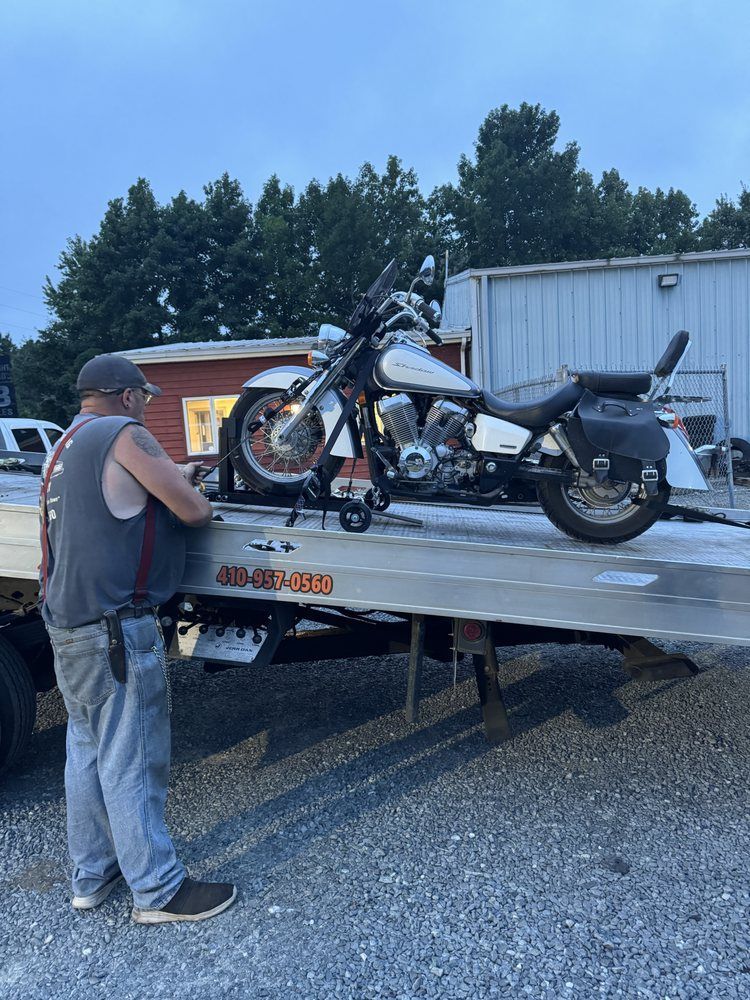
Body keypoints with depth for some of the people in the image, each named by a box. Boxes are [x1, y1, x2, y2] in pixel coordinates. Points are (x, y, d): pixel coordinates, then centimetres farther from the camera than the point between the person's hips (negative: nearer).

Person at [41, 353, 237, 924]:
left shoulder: (65, 447, 17)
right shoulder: (124, 435, -12)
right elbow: (190, 510, -14)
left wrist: (177, 480, 26)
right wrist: (203, 504, 7)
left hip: (67, 626, 10)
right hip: (117, 628, -10)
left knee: (87, 750, 17)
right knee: (132, 761, 0)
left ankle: (92, 877, 30)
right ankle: (158, 891, 13)